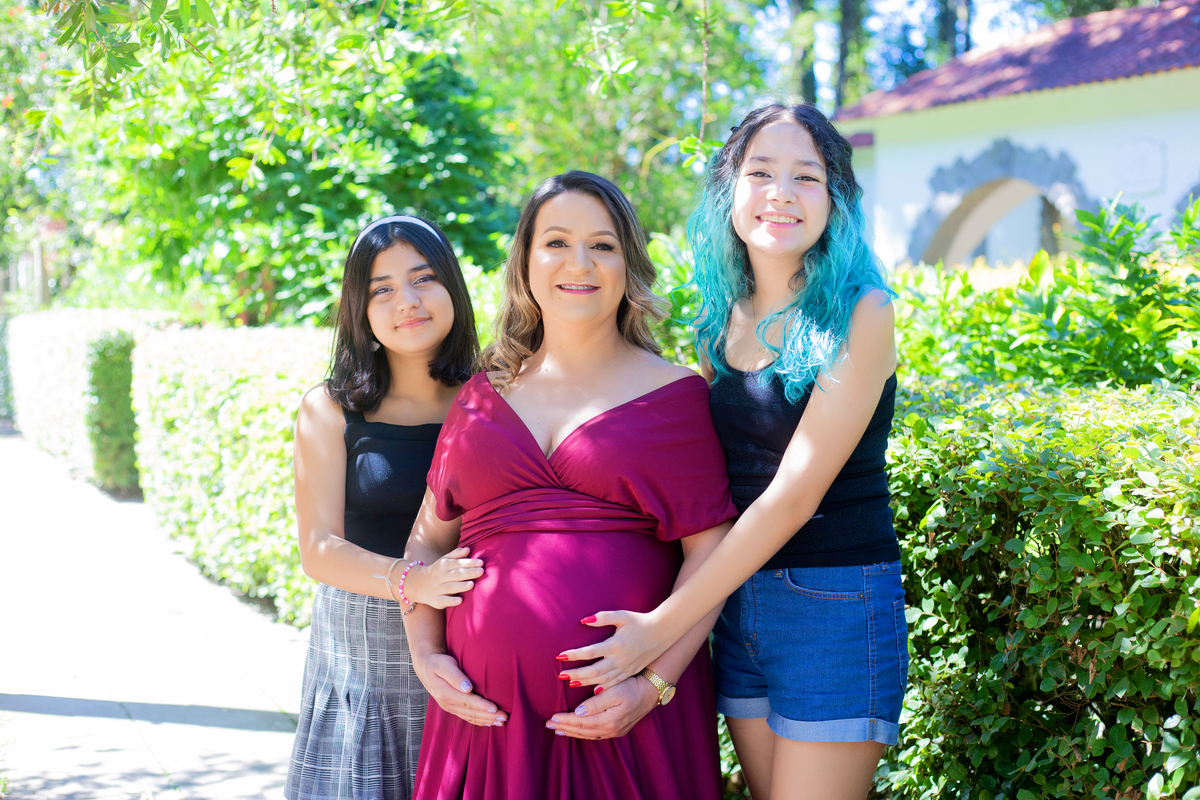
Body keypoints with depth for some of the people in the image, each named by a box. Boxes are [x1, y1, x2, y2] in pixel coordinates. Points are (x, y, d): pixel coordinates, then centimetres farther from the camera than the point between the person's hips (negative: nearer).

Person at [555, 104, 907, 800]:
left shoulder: (859, 312, -11)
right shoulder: (724, 319, 8)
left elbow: (795, 493, -17)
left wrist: (663, 626, -16)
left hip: (834, 606, -6)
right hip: (735, 598, 6)